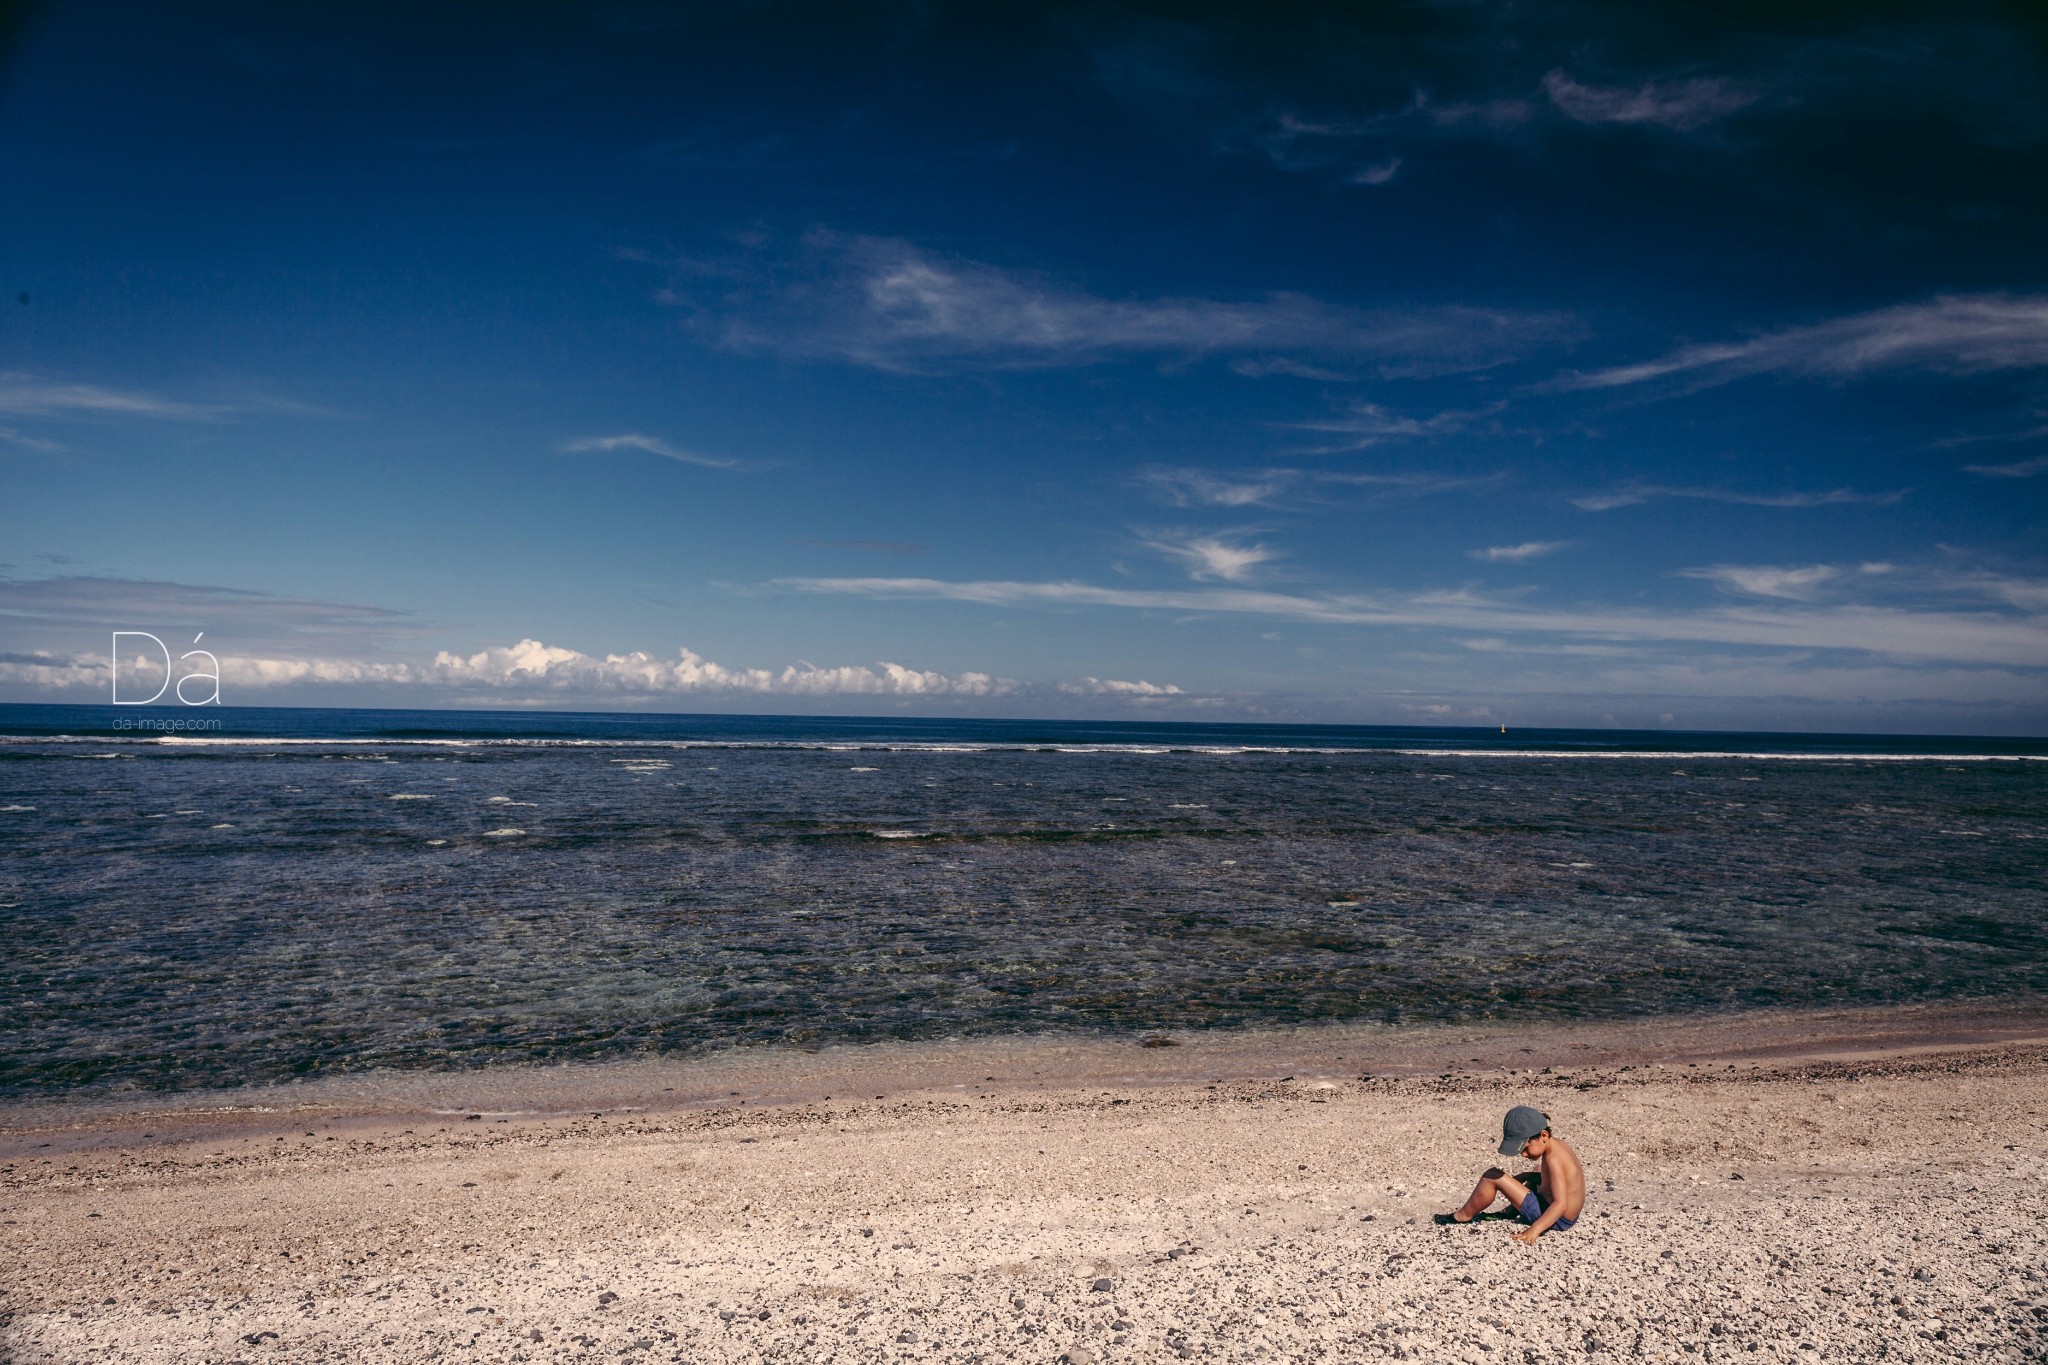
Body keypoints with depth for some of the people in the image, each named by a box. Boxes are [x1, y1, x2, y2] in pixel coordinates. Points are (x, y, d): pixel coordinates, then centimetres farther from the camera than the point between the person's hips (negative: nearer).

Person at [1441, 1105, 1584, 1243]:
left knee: (1493, 1177, -12)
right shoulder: (1556, 1143, 3)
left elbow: (1561, 1204, -32)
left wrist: (1535, 1229, -41)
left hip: (1557, 1220, -10)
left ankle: (1464, 1216, 5)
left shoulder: (1553, 1158, -25)